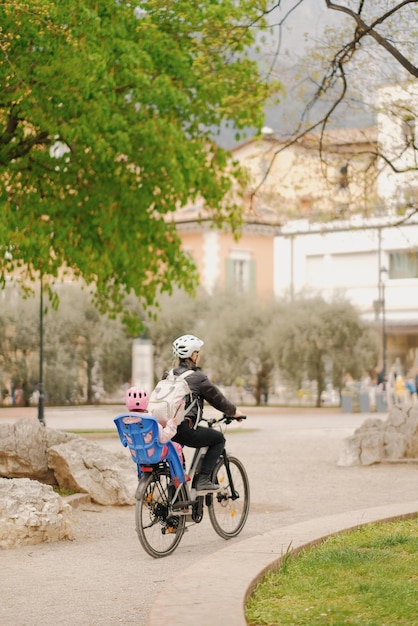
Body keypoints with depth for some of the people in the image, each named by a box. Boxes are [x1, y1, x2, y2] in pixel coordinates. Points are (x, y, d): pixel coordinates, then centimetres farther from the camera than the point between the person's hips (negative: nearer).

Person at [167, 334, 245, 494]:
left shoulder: (169, 376, 16)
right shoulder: (197, 377, -4)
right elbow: (217, 398, 5)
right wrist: (234, 412, 23)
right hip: (184, 429, -7)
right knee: (219, 439, 12)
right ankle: (203, 481, 3)